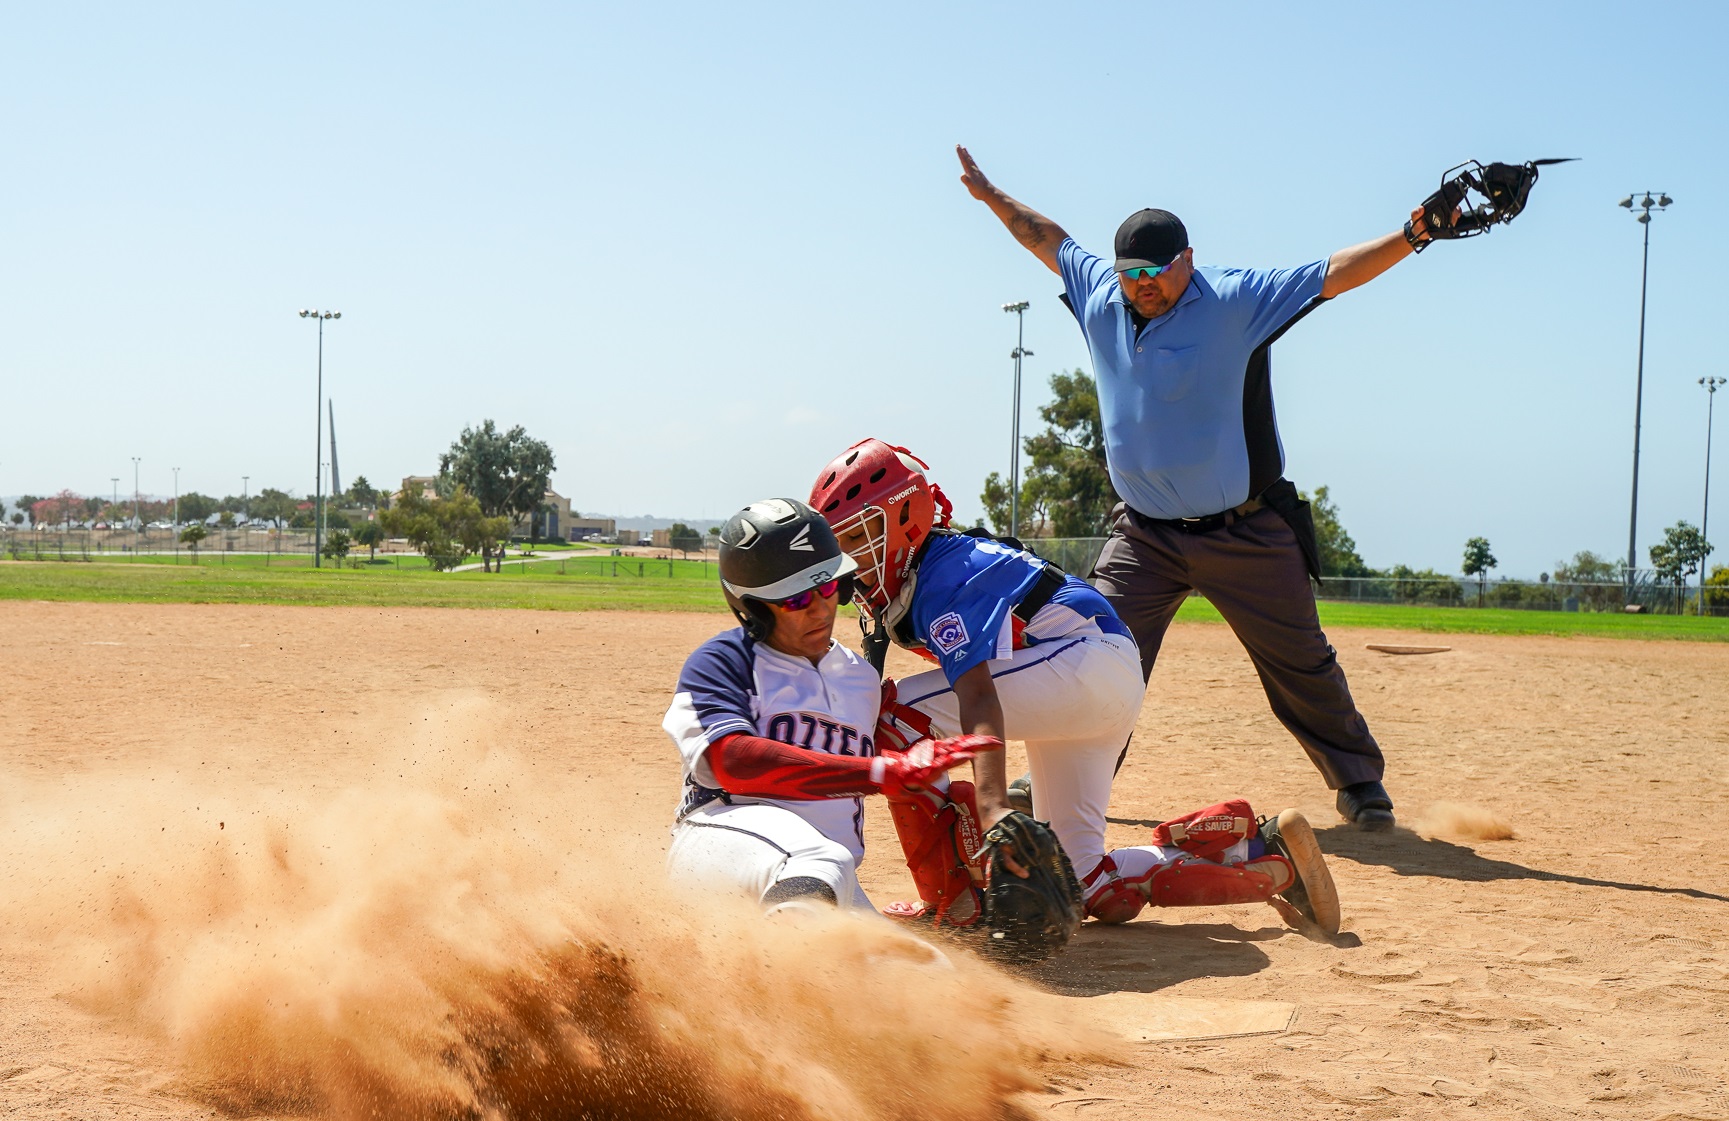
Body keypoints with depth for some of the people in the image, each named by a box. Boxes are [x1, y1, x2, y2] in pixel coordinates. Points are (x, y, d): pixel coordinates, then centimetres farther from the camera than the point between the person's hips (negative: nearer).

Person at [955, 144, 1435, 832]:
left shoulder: (1236, 300, -12)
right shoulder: (1100, 297, 1)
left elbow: (1333, 274, -18)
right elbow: (1052, 240, 18)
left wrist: (1413, 234, -29)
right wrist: (990, 194, 25)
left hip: (1247, 536, -3)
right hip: (1144, 536, 3)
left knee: (1302, 666, 4)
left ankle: (1359, 782, 19)